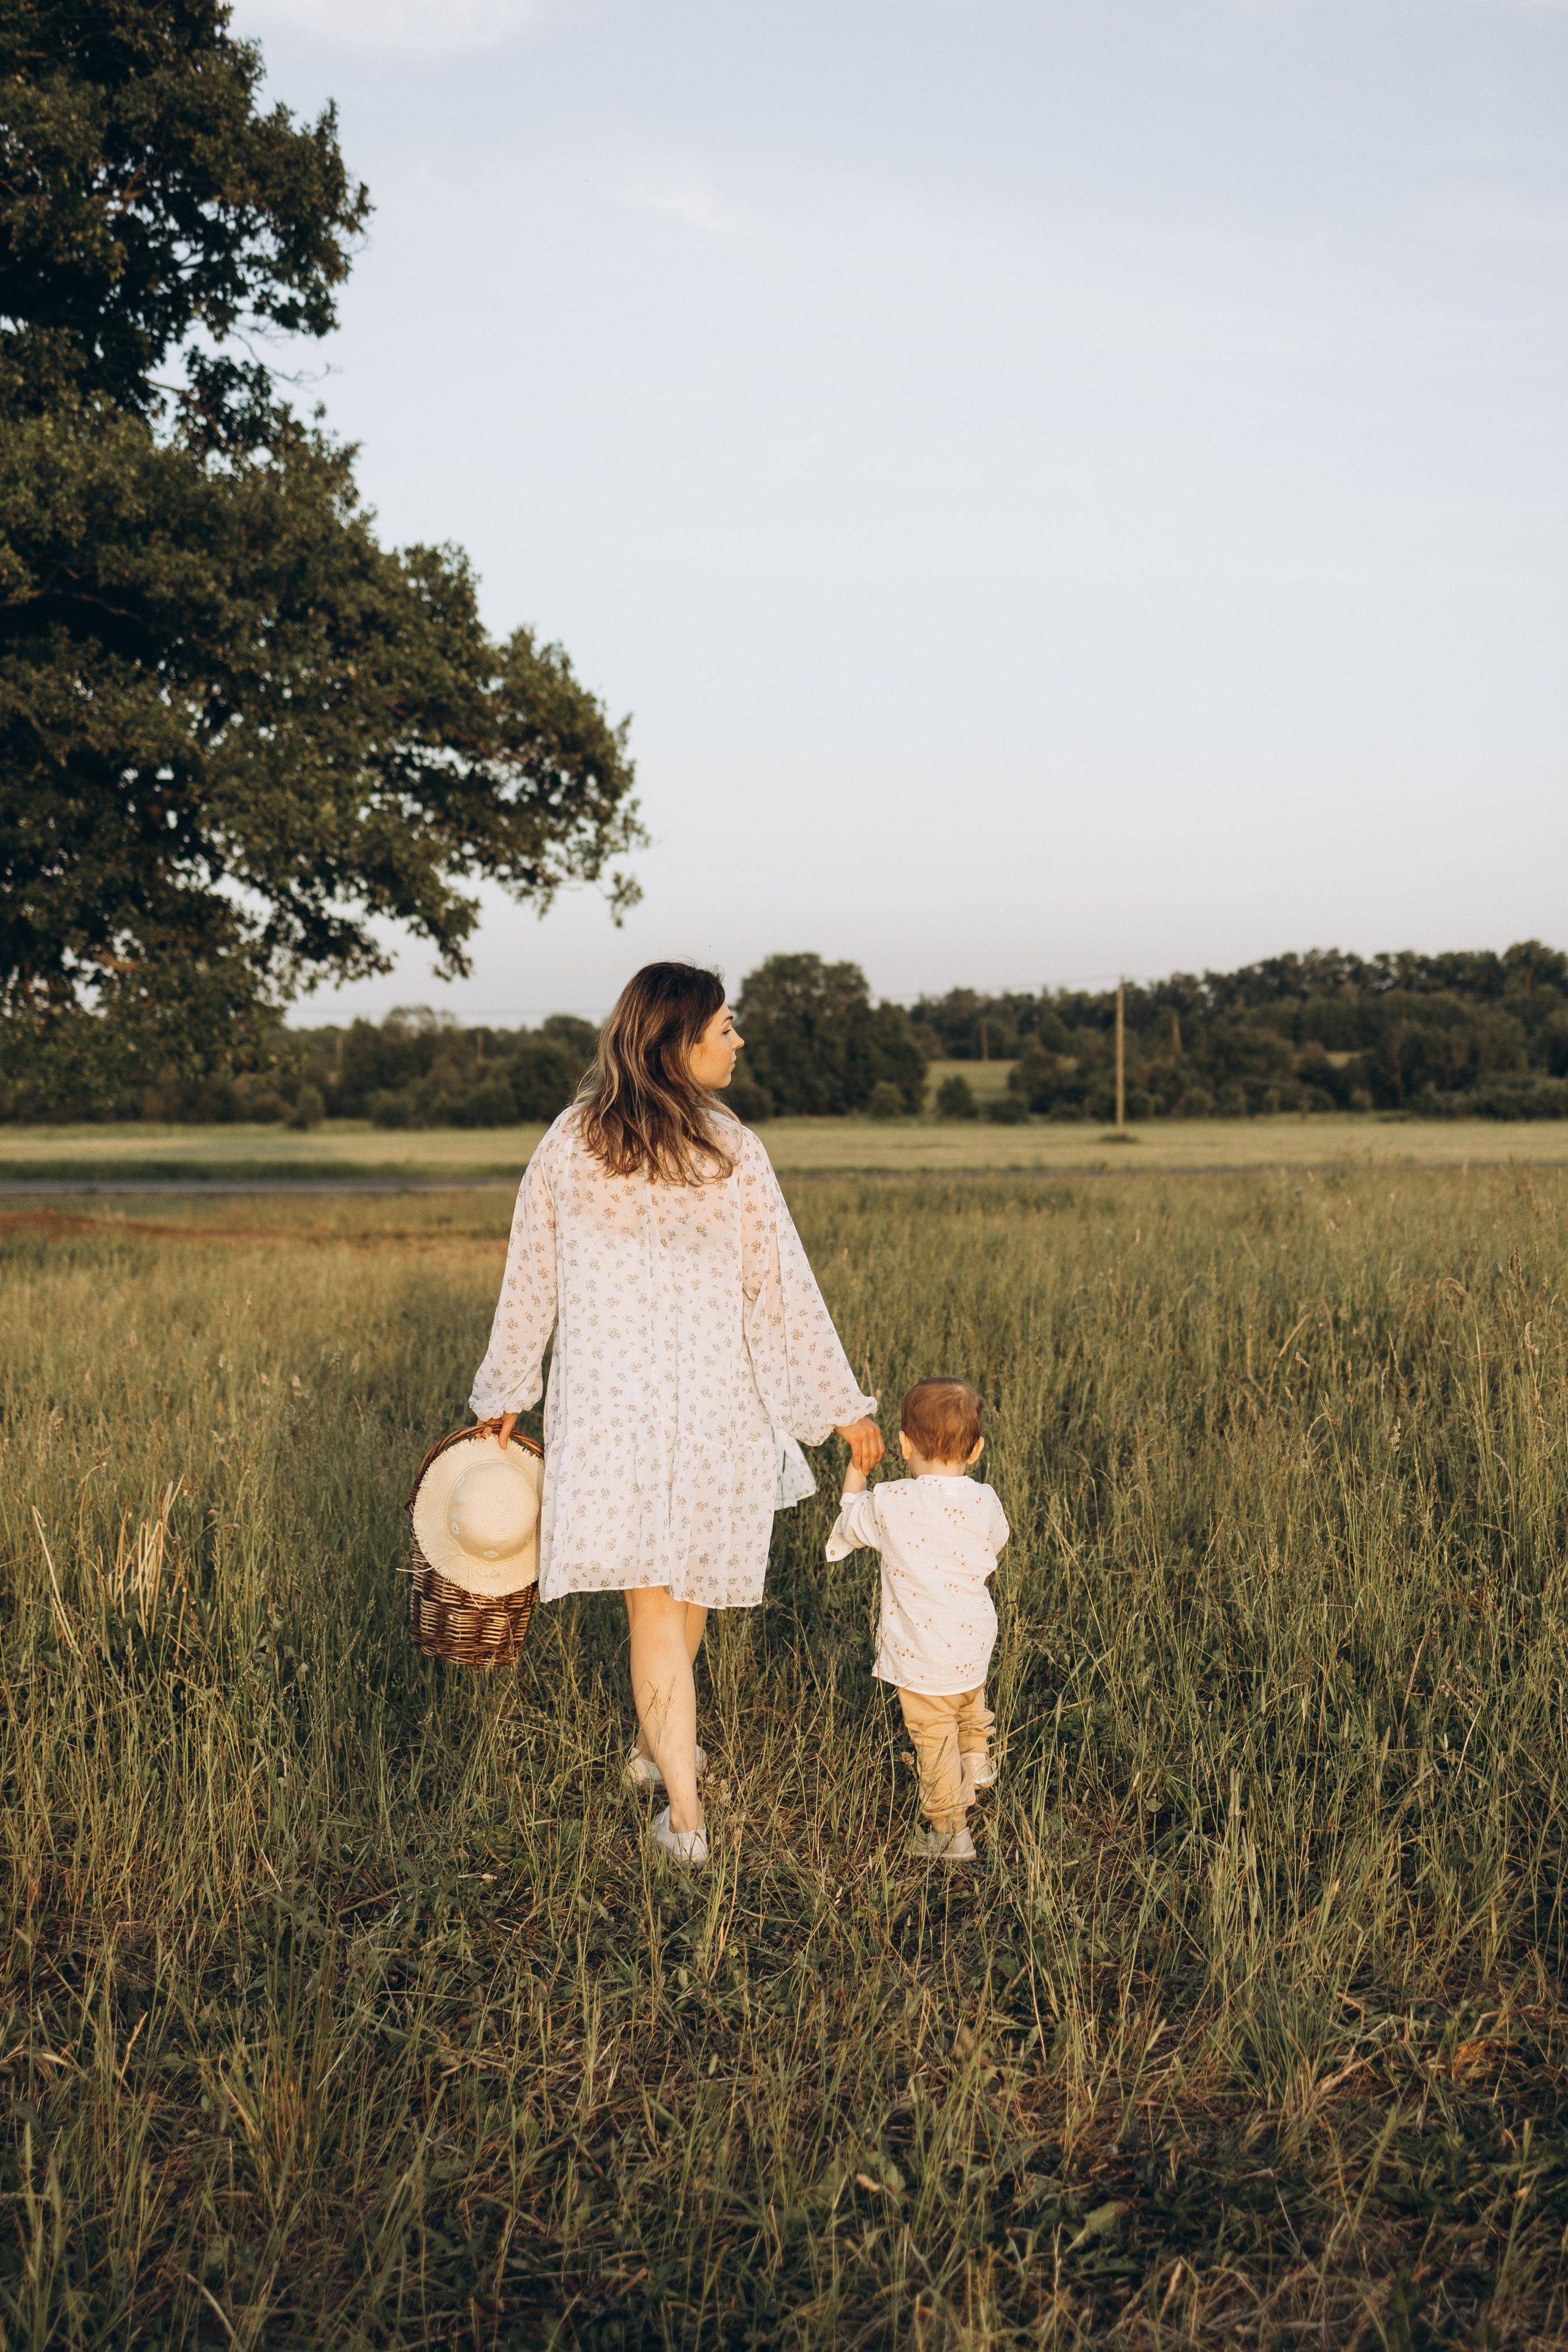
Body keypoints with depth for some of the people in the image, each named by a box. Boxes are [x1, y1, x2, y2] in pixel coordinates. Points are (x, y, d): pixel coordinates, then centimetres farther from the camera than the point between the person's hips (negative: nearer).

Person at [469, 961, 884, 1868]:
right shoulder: (732, 1154, -9)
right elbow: (784, 1290, -6)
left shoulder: (568, 1146, -2)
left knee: (653, 1599, 5)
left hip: (606, 1404, 1)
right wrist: (844, 1406, 2)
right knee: (692, 1580, 21)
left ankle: (684, 1810, 1)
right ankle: (660, 1742, 40)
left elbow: (530, 1280, 5)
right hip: (714, 1406, -1)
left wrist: (506, 1392, 17)